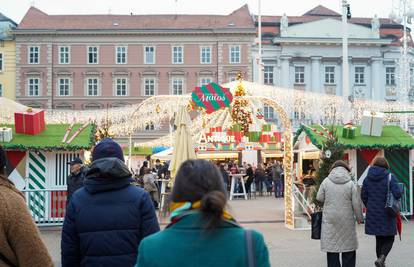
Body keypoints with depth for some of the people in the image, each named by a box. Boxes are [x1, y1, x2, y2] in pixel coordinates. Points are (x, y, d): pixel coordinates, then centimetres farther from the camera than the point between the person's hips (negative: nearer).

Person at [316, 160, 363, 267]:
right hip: (347, 222, -1)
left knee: (331, 249, 6)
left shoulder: (326, 182, -1)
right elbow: (356, 203, -3)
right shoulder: (350, 183, -4)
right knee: (349, 252, 9)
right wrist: (359, 217, 8)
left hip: (330, 221, 1)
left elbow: (319, 198, 3)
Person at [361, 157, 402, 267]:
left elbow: (363, 196, 4)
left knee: (379, 239, 15)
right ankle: (381, 258, -14)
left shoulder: (367, 178, 2)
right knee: (389, 239, 8)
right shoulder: (390, 177, -10)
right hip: (387, 215, -4)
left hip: (373, 215, 4)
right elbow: (397, 194, -18)